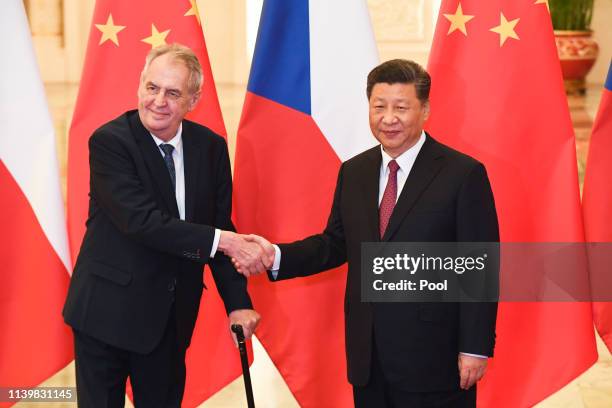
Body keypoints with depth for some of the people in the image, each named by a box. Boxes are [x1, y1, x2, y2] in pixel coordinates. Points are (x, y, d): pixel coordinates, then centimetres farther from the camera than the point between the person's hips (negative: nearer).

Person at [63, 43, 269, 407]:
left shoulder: (211, 147, 1)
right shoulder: (109, 141, -15)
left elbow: (221, 226, 4)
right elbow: (142, 221, -25)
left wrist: (238, 303, -5)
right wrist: (222, 240, -28)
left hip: (173, 314, 5)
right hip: (109, 309, -4)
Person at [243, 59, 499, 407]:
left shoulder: (464, 174, -8)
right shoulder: (353, 172, 10)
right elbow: (337, 243, 14)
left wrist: (475, 349, -12)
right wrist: (277, 256, -2)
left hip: (432, 356, -5)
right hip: (367, 358, 5)